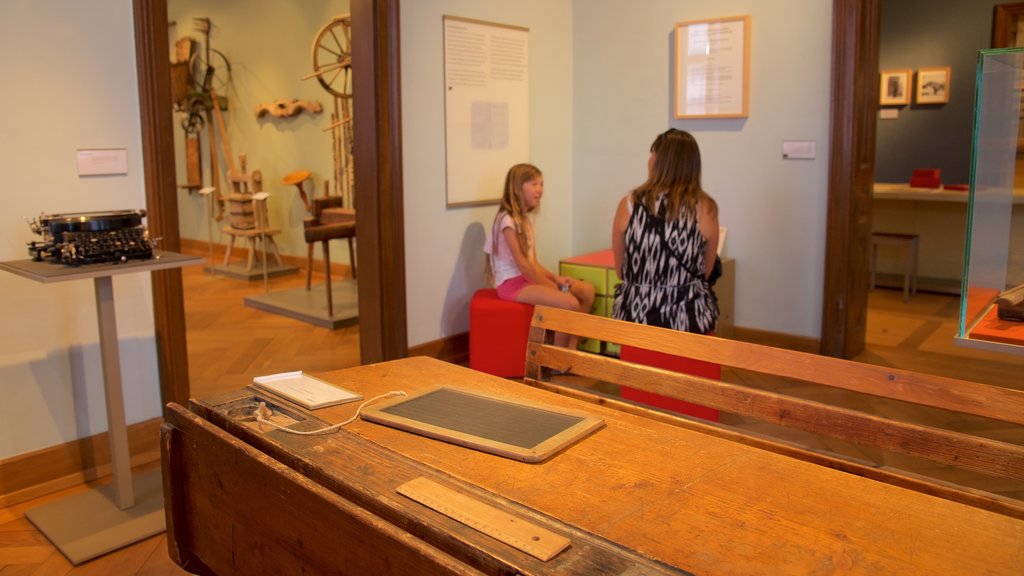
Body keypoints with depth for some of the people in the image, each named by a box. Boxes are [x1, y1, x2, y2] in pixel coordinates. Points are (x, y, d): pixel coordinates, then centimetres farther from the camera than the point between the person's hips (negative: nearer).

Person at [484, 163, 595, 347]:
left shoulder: (526, 218, 13)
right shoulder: (507, 220, -16)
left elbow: (533, 262, 11)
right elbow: (522, 264, -20)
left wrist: (556, 278, -3)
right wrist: (554, 287, -16)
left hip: (528, 277, 9)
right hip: (512, 283, -9)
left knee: (587, 291, -1)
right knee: (571, 304, -25)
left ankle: (571, 352, 3)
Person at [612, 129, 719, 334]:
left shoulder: (629, 204, -6)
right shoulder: (705, 209, -7)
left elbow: (620, 269, 6)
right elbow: (706, 272, 6)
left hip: (636, 314, 1)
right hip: (689, 319, -1)